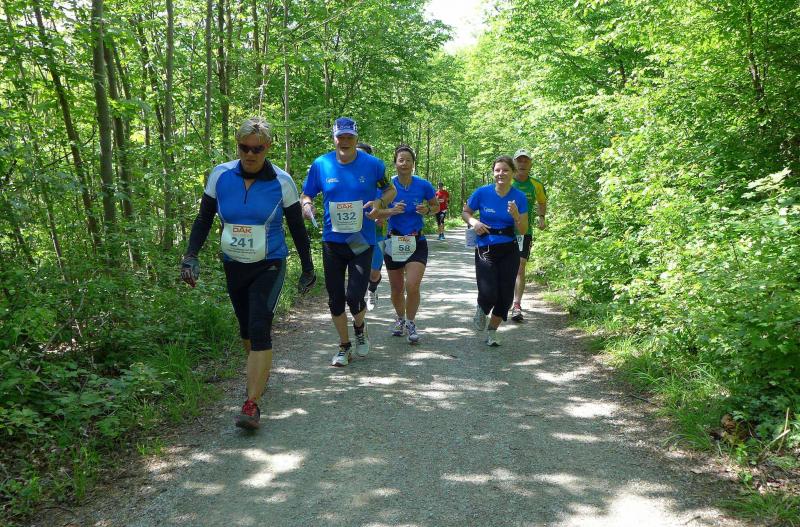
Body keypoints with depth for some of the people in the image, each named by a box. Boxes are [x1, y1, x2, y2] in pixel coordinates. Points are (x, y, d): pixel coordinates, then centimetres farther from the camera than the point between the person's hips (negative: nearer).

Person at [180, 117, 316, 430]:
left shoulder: (282, 182, -10)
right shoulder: (220, 176, -4)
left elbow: (297, 228, -1)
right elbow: (203, 220, 5)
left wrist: (307, 269, 4)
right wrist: (191, 256, -7)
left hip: (269, 266, -4)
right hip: (234, 266, 4)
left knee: (259, 328, -16)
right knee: (246, 328, 17)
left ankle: (252, 404, -15)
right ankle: (259, 372, 44)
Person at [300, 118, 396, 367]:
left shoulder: (372, 164, -5)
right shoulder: (321, 165, -2)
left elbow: (390, 190, 9)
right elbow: (306, 195, 8)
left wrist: (380, 202, -13)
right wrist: (307, 206, -16)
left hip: (362, 242, -2)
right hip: (332, 242, 2)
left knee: (355, 297, -11)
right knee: (335, 298, 7)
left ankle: (360, 328, 25)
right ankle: (344, 347, 27)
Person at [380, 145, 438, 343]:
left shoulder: (423, 185, -5)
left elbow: (436, 206, 10)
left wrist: (427, 210, -11)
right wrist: (391, 211, -20)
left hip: (417, 243, -1)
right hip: (394, 243, 1)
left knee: (412, 286, -14)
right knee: (396, 289, 12)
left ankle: (411, 323, 9)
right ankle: (399, 318, 39)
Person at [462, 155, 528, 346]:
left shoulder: (519, 197, -2)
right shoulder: (482, 192, -6)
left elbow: (523, 231, -1)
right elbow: (465, 212, 8)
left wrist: (516, 215, -20)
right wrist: (474, 222, -13)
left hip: (509, 251, 2)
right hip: (485, 250, -2)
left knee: (505, 295, 3)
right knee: (489, 294, -14)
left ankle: (492, 330, 27)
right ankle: (481, 309, 24)